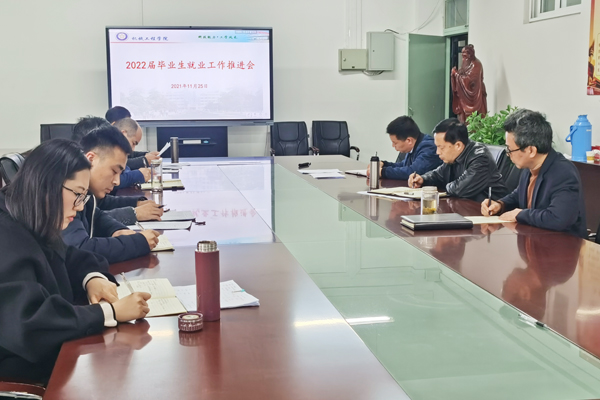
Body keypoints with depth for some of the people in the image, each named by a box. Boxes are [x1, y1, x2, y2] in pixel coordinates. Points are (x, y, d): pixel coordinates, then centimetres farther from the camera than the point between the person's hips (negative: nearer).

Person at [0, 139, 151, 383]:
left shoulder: (32, 229, 3)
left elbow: (68, 259, 19)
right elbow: (28, 324, -35)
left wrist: (92, 277, -4)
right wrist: (111, 311, -29)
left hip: (50, 355, 8)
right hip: (20, 375, -8)